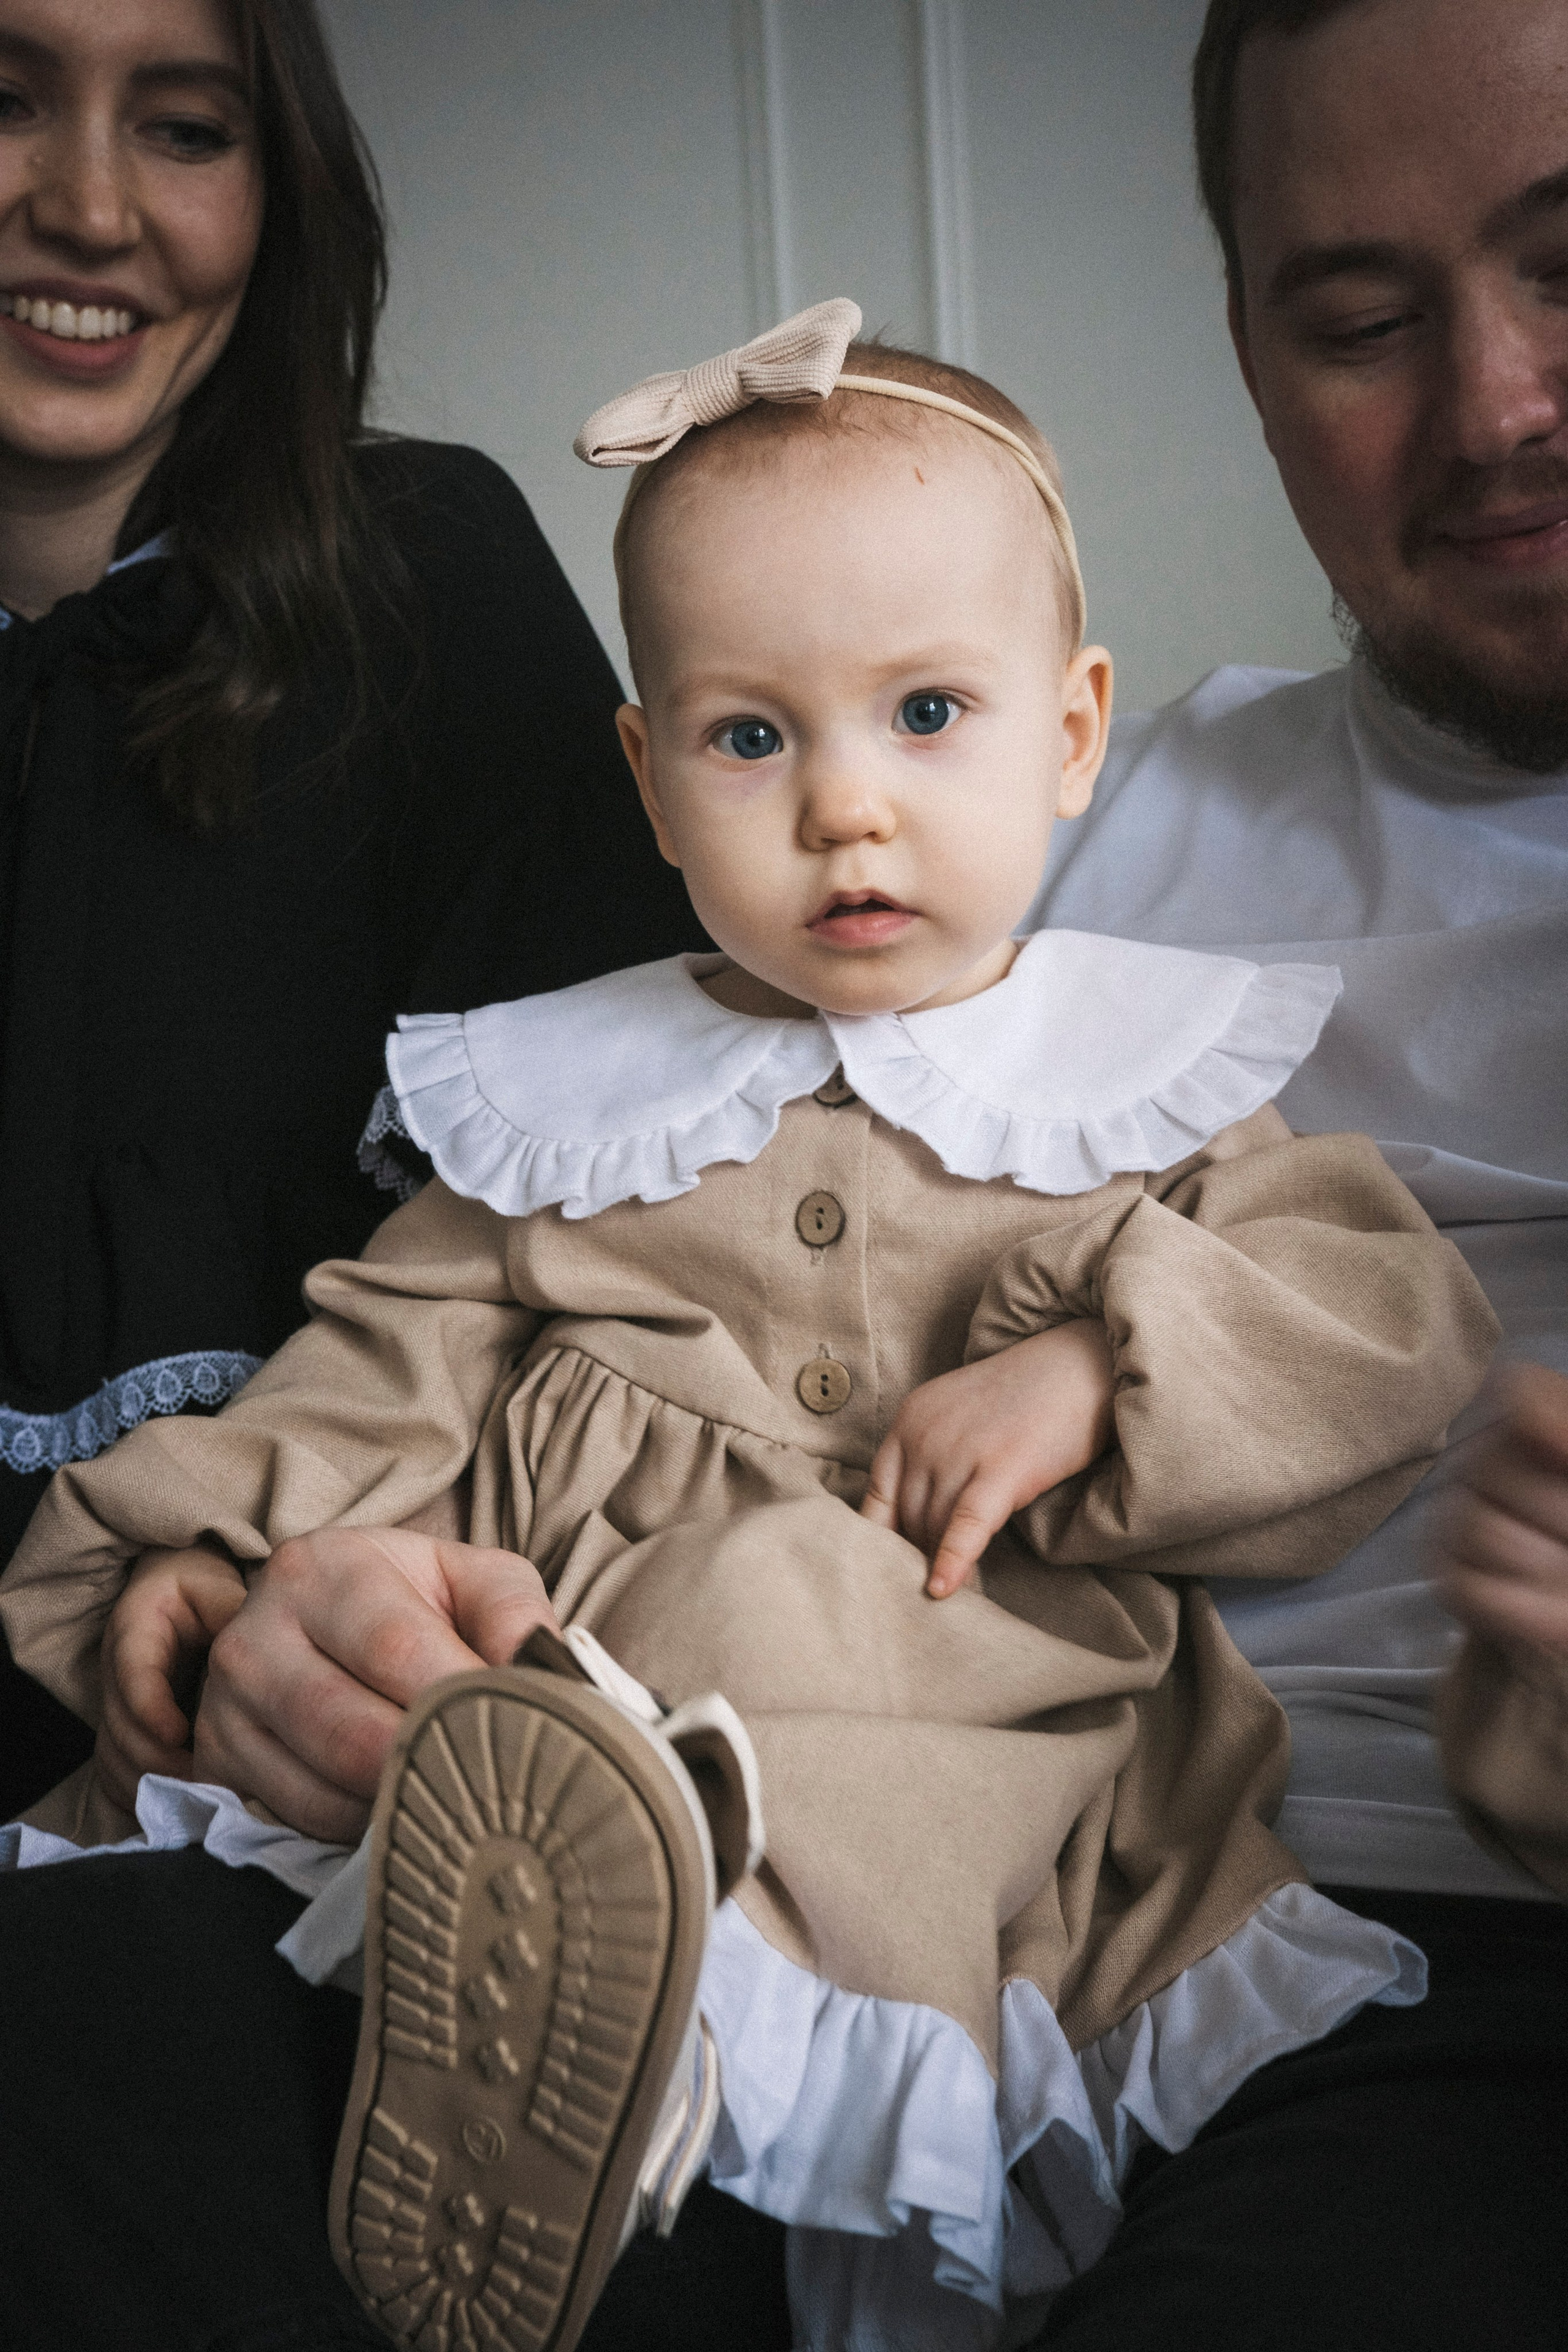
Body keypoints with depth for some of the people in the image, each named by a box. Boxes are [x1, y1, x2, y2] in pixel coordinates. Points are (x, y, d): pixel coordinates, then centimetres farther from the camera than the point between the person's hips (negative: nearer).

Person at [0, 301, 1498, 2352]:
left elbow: (1406, 1316, 6)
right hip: (585, 1705, 1)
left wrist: (1105, 1371, -10)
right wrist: (222, 1542, 1)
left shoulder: (1155, 1080, 13)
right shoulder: (570, 1098, 17)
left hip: (1007, 1743, -1)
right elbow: (396, 1356, 19)